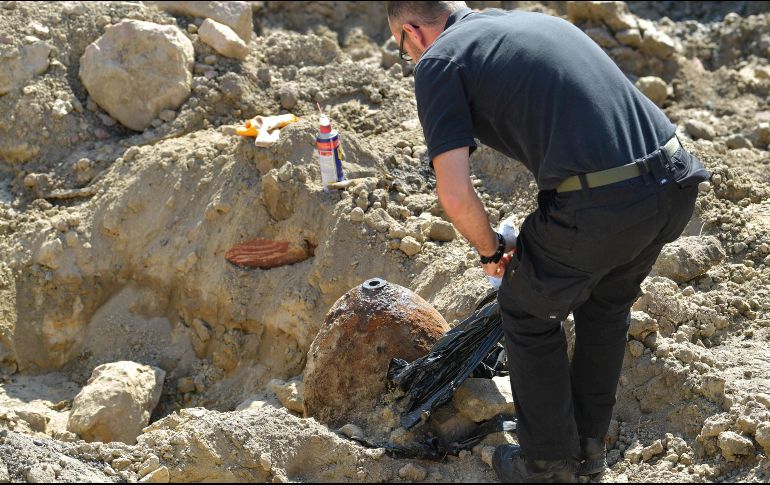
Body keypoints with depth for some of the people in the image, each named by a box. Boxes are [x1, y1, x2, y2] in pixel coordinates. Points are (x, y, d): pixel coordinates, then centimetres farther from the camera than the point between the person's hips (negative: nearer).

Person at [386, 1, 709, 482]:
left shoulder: (439, 61, 3)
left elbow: (456, 195, -7)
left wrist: (491, 251, 14)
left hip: (599, 205, -7)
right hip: (677, 181, 7)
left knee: (531, 314, 20)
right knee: (609, 303, 31)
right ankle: (589, 443, 45)